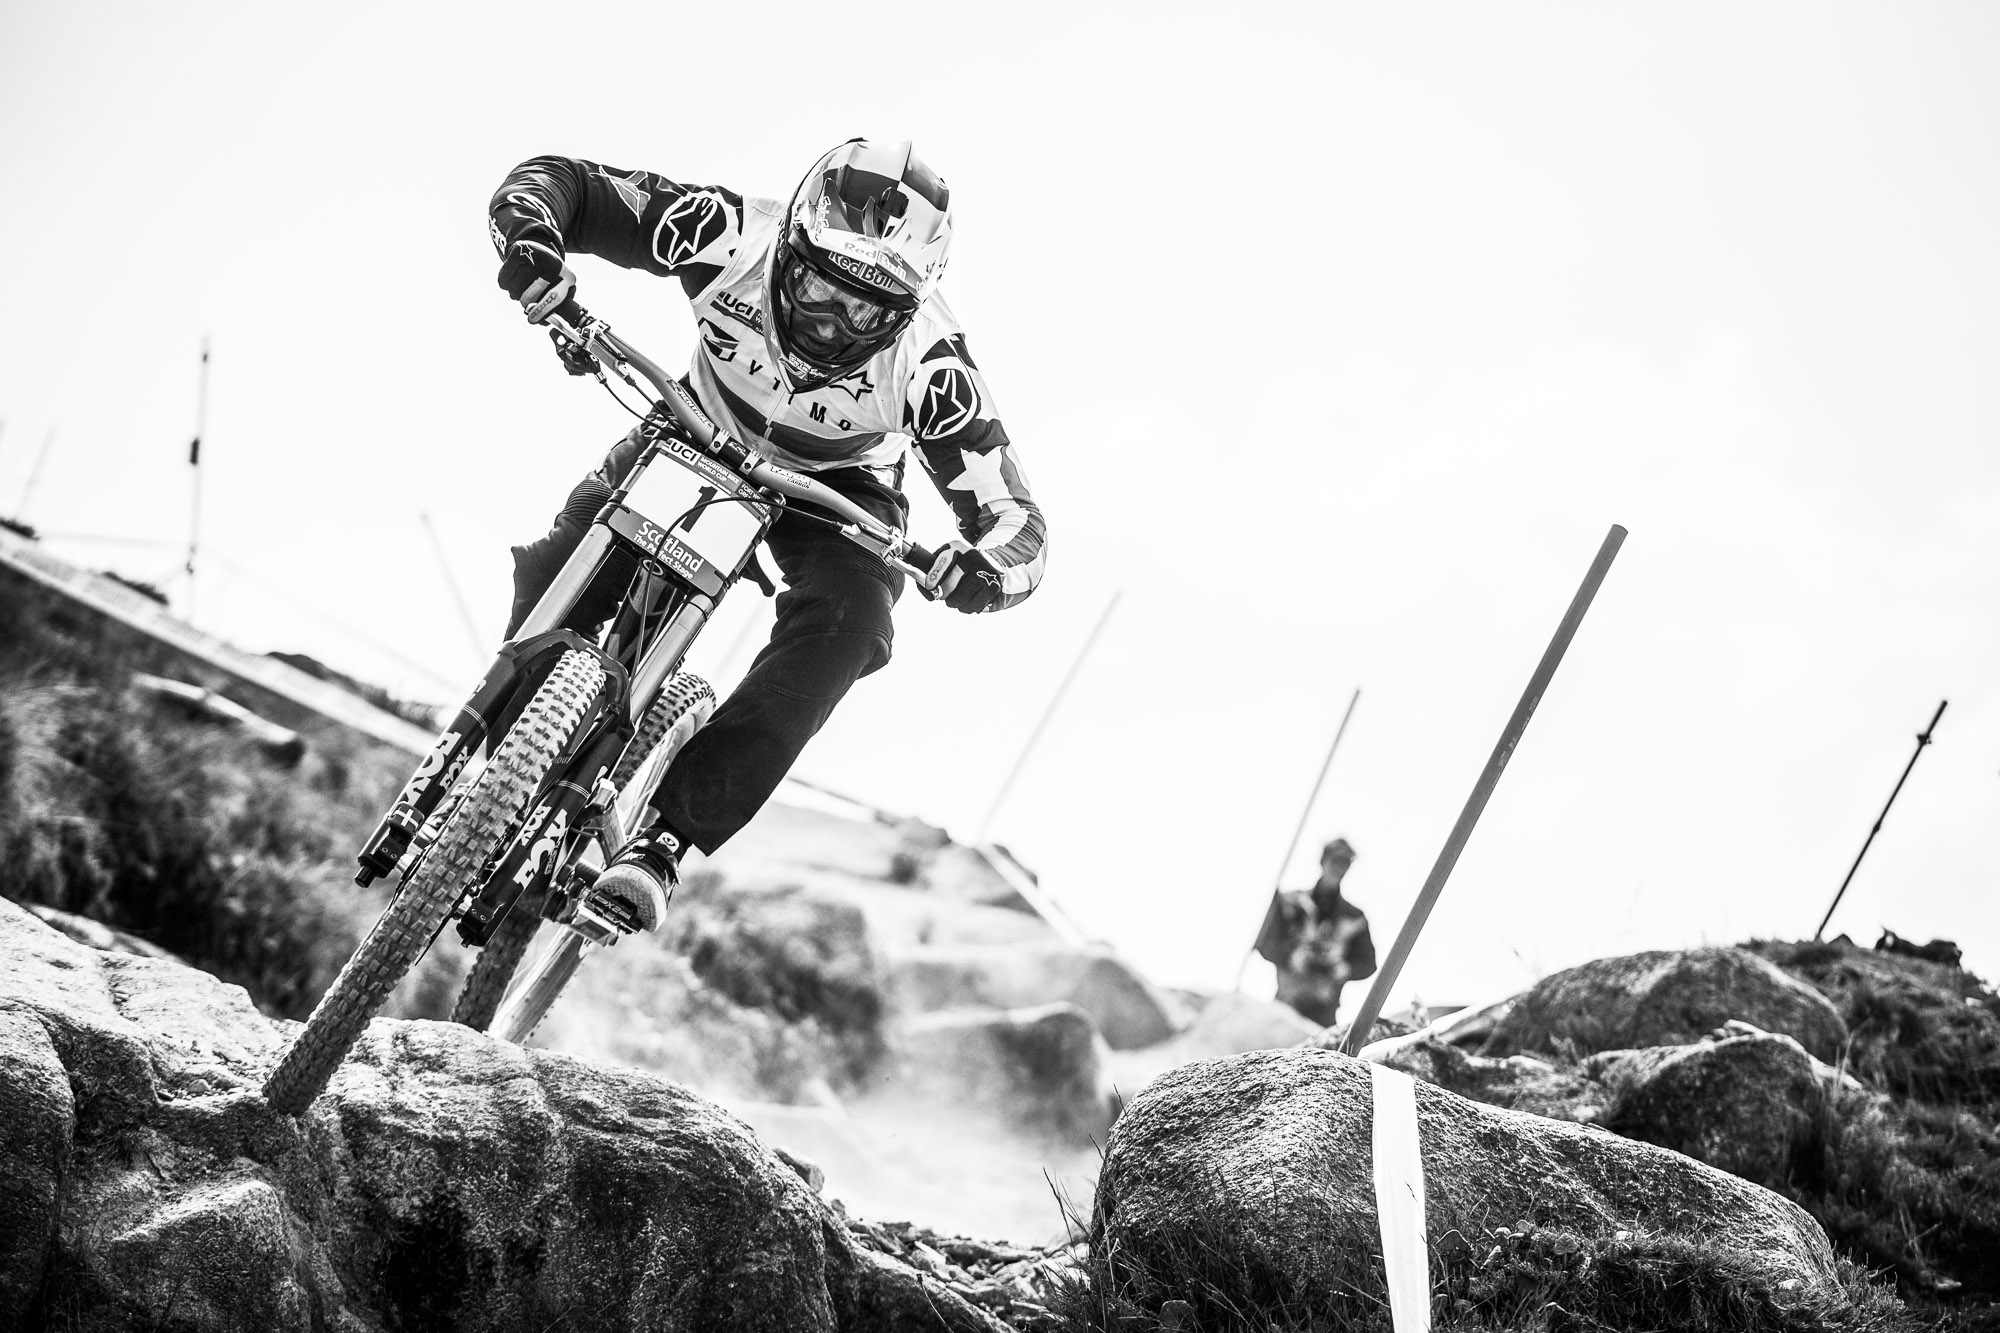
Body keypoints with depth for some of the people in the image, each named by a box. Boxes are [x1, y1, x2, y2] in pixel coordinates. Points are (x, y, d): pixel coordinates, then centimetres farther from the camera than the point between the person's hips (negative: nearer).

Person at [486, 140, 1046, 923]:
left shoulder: (927, 363, -34)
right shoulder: (733, 237, -33)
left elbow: (1011, 514, -27)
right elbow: (550, 182, -27)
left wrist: (989, 564, -51)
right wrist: (530, 241, -51)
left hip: (837, 489, -1)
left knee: (846, 622, -30)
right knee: (559, 570, -21)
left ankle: (666, 835, -31)